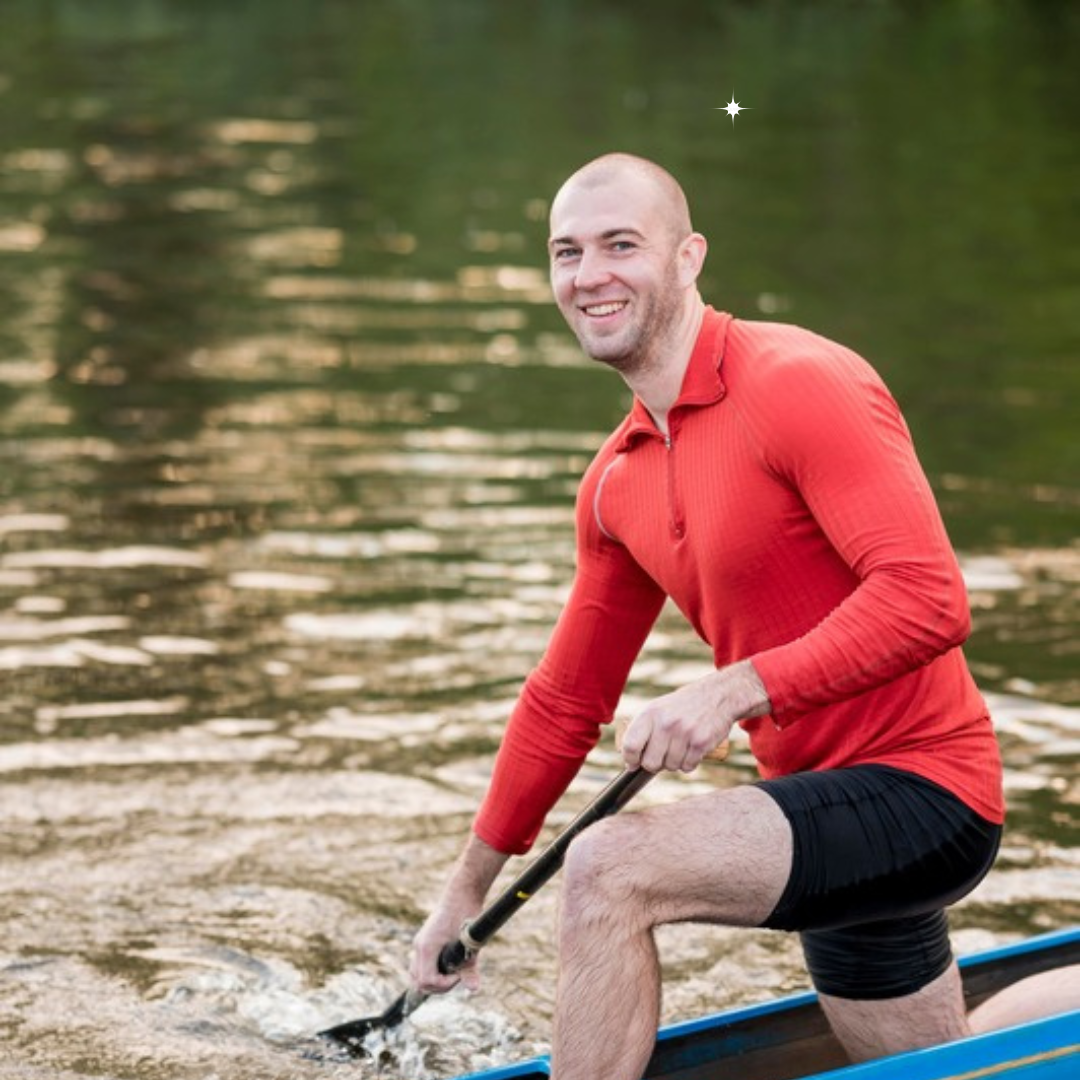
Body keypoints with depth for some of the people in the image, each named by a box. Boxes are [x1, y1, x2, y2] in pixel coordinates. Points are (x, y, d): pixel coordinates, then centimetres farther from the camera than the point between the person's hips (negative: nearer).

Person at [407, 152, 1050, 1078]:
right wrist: (469, 887, 23)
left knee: (612, 870, -26)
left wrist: (738, 690, -32)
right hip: (835, 809, 9)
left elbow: (928, 600, -27)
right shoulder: (617, 483, 9)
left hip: (922, 792, -9)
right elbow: (566, 699, 20)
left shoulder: (799, 384, -17)